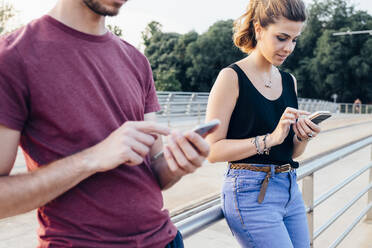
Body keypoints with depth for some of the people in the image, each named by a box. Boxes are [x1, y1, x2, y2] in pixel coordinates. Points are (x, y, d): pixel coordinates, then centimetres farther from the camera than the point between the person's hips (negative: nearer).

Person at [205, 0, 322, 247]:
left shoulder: (289, 81, 10)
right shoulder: (232, 77, -10)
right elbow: (213, 150, -15)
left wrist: (302, 137, -4)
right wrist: (270, 139, -21)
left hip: (290, 189, 7)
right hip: (251, 193, -7)